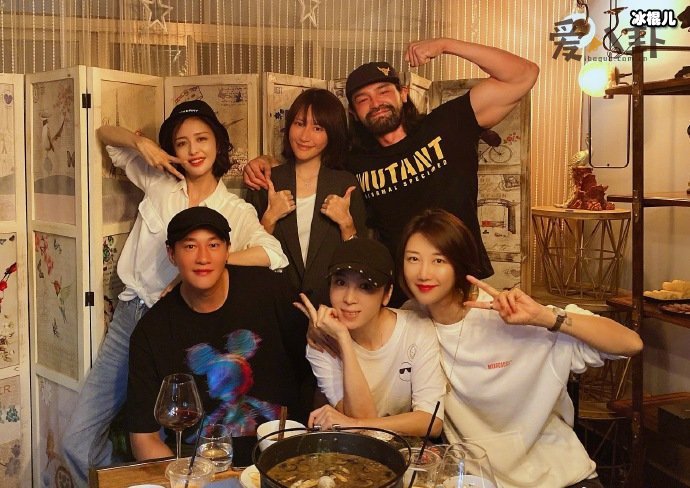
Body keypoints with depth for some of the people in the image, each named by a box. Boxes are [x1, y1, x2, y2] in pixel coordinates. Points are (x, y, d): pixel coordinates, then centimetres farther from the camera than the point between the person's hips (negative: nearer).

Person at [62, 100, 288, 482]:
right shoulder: (158, 183, 6)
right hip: (129, 317, 4)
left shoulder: (237, 211, -3)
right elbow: (105, 134, 17)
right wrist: (142, 143, -3)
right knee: (76, 442, 4)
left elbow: (273, 253, -22)